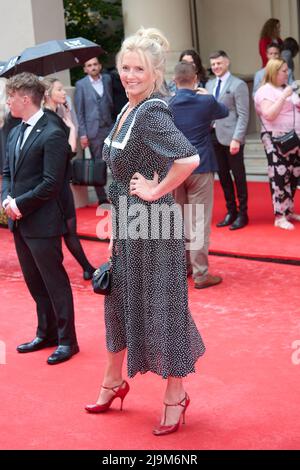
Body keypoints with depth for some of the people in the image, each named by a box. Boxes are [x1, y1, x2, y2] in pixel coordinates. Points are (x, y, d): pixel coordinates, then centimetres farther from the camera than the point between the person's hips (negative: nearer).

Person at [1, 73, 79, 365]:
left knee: (55, 282, 2)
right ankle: (46, 334, 31)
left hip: (42, 222, -8)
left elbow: (51, 184, -18)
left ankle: (67, 341, 13)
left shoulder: (52, 135, -14)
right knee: (34, 282, 17)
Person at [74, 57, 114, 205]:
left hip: (109, 127, 3)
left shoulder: (107, 79, 9)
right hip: (93, 130, -3)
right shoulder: (81, 85, 0)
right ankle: (101, 197, 9)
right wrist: (83, 134, -6)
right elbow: (79, 111, -1)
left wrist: (114, 123, 9)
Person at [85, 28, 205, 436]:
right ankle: (114, 382, 38)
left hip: (154, 225, -9)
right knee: (120, 301, 19)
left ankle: (175, 395, 20)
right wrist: (116, 226, 18)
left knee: (160, 306, 3)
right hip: (126, 223, 9)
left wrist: (156, 191, -22)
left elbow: (190, 158, -35)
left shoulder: (152, 112, -20)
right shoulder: (127, 111, 8)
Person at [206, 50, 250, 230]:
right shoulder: (210, 84, 14)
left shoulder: (238, 85, -6)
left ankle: (242, 214, 14)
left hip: (231, 137, -6)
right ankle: (231, 211, 23)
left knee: (238, 176, 3)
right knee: (223, 176, 11)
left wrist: (236, 139, -18)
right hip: (214, 136, 6)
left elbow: (243, 115, -11)